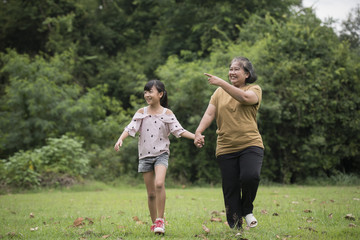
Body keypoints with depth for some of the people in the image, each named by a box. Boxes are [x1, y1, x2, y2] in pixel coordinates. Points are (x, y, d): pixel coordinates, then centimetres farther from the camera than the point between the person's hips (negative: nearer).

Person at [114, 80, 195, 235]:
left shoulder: (167, 113, 1)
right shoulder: (141, 113, 4)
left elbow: (179, 130, -4)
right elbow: (130, 128, -6)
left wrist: (195, 136, -19)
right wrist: (120, 139, -24)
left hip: (161, 154, -2)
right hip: (145, 155, 2)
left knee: (159, 184, -26)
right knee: (151, 193, 5)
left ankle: (160, 220, -15)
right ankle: (154, 223, 20)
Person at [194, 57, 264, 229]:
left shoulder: (254, 89, 5)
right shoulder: (220, 92, 15)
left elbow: (245, 97, -18)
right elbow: (209, 113, 5)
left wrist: (221, 82, -21)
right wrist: (199, 132, -12)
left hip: (250, 144, -3)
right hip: (225, 148, 3)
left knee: (250, 176, -26)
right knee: (230, 189, 0)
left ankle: (247, 210, 1)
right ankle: (235, 227, 10)